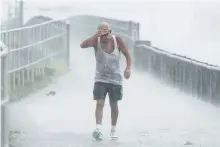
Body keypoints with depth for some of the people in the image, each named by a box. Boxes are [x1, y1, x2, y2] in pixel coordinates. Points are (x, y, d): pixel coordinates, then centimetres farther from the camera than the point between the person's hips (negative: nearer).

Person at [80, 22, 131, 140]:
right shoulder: (96, 40, -12)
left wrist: (128, 68, -19)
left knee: (114, 105, 10)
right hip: (100, 78, -1)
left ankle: (113, 130, 25)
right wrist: (96, 35, -38)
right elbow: (83, 45, -30)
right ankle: (98, 128, -25)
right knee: (100, 103, -16)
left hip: (115, 79, 1)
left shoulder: (117, 40, -9)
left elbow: (127, 55, -3)